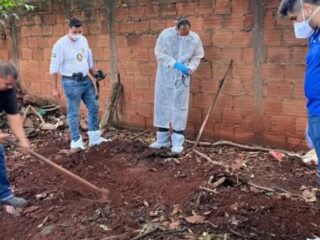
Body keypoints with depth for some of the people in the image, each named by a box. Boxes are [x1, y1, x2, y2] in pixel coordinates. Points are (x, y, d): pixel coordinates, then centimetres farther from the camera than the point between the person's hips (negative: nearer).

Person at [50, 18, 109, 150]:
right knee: (73, 113, 1)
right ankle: (76, 141, 13)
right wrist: (55, 88, -13)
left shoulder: (83, 40, 7)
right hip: (71, 82, -7)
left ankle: (95, 138, 21)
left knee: (93, 107, 11)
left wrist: (95, 73, 9)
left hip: (86, 80, 7)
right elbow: (54, 68, -13)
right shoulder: (61, 44, -13)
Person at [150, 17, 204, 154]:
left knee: (180, 107, 0)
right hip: (165, 76, 0)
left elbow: (197, 57, 4)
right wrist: (175, 64, -20)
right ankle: (163, 139, 18)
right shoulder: (165, 34, -10)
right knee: (162, 105, 5)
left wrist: (190, 68, -15)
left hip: (182, 78, 0)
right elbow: (159, 53, -11)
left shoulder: (195, 38, -6)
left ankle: (178, 142, 6)